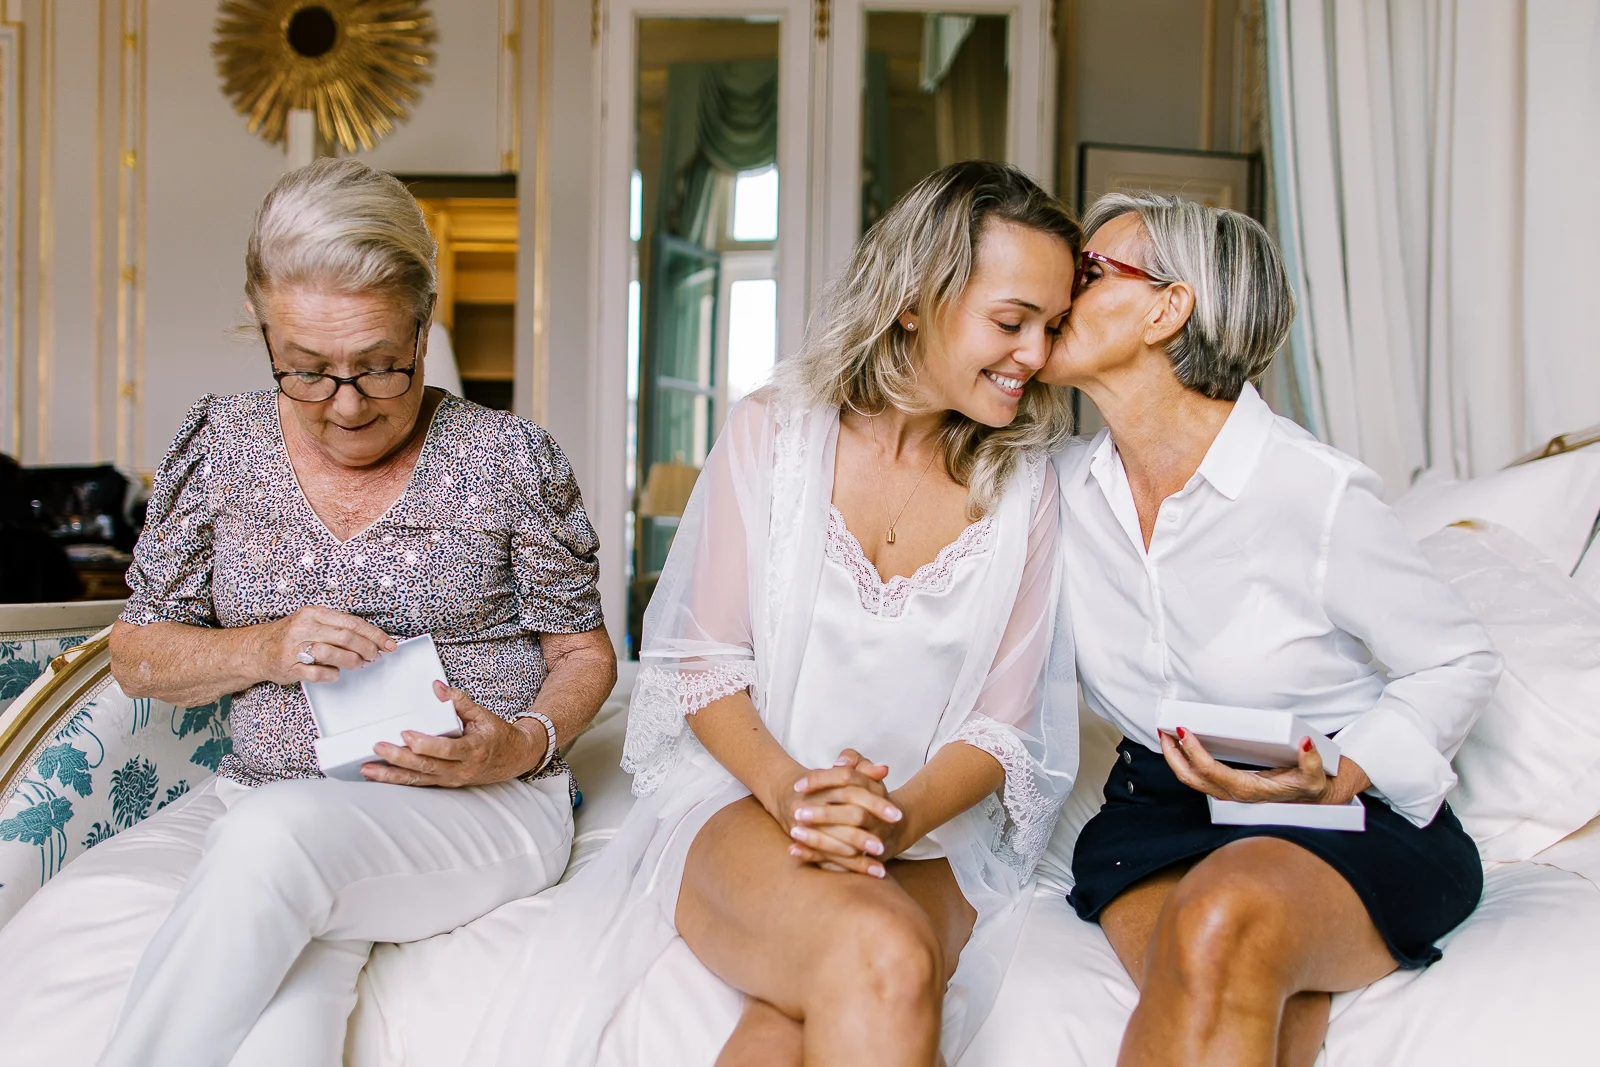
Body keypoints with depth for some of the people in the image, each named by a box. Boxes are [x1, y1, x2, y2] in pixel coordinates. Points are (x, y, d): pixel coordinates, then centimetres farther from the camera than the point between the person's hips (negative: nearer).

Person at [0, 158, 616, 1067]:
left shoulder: (510, 460, -1)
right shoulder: (222, 447, 6)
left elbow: (584, 654, 7)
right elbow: (139, 655, 11)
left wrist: (523, 745, -14)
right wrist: (267, 649, -9)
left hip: (480, 808, -2)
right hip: (258, 804, 3)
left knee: (274, 836, -35)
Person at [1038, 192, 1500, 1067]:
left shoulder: (1314, 489, -15)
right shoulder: (1066, 486, 1)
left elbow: (1459, 662, -4)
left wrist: (1333, 784, -19)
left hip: (1354, 817, -2)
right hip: (1157, 812, 3)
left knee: (1224, 918, -36)